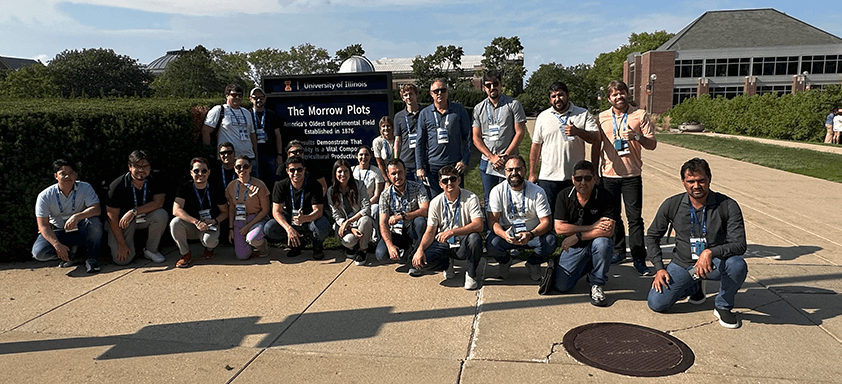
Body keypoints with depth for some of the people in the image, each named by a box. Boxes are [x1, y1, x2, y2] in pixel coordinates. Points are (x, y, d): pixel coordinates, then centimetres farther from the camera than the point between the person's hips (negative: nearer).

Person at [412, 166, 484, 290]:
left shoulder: (470, 198, -11)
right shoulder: (436, 202, -2)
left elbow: (478, 225, -24)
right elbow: (430, 232, -1)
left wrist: (452, 232, -35)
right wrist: (420, 249, -21)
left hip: (464, 244, -2)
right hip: (443, 244, 2)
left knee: (475, 238, -37)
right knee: (422, 258, -26)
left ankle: (471, 274, -9)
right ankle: (447, 265, 10)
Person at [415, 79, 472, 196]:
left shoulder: (459, 110, 4)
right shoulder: (425, 114, 6)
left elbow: (467, 137, 5)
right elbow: (420, 143, 8)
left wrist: (465, 160, -3)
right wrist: (419, 167, 2)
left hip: (455, 164, -1)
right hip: (433, 166, 1)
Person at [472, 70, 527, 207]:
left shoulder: (514, 105, 1)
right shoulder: (479, 109, 9)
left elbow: (520, 133, -3)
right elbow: (476, 138, 6)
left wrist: (505, 156, -10)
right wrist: (492, 157, -6)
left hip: (509, 162, -3)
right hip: (487, 162, 3)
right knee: (488, 201, 8)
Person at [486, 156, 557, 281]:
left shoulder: (538, 192, -10)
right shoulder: (497, 191, -8)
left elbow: (546, 222, -13)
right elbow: (492, 221, -12)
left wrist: (531, 234, -34)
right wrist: (504, 234, -35)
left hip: (533, 234, 0)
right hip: (507, 233, 0)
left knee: (551, 240, -29)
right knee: (491, 243, -31)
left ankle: (533, 263, 6)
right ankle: (505, 261, 8)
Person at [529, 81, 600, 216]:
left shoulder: (583, 114, 5)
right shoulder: (543, 117, 10)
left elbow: (596, 137, -2)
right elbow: (536, 146, 11)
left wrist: (578, 132, -21)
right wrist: (532, 173, 7)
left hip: (574, 177, -1)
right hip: (548, 177, 1)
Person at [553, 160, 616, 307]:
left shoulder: (605, 197, -14)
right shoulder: (564, 196, -7)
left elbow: (609, 231, -24)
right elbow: (559, 228, -12)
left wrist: (578, 236, -24)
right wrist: (591, 227, -19)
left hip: (596, 244, -2)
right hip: (573, 247, 2)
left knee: (602, 242, -38)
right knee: (561, 286, -11)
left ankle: (597, 285, -13)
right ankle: (586, 267, 22)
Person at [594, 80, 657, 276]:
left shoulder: (640, 115, 2)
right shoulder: (602, 117, 8)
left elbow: (652, 144, 0)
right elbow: (596, 146, 15)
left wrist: (637, 136, -19)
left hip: (632, 175, -2)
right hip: (609, 174, 3)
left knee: (635, 217, -3)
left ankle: (639, 258, 3)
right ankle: (618, 250, 26)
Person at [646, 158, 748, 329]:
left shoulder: (728, 206, -13)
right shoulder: (671, 205, -8)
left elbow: (739, 245, -17)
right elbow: (652, 236, 5)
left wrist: (710, 252, -35)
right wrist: (659, 268, -4)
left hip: (715, 264, -1)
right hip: (682, 264, 2)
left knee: (738, 264, -35)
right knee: (656, 303, -14)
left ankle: (723, 306, -4)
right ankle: (695, 286, 18)